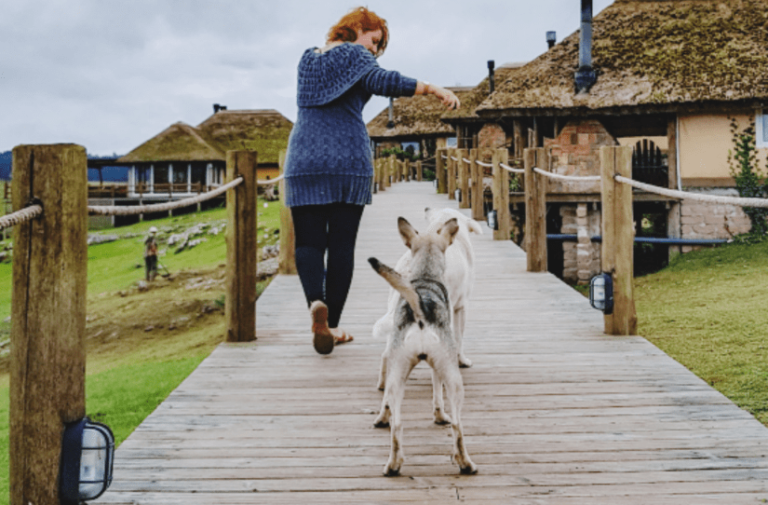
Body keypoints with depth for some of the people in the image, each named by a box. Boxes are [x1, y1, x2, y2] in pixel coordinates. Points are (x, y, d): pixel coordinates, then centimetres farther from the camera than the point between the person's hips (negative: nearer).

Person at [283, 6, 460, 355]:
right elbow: (382, 81, -17)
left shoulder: (308, 59, 21)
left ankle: (316, 302, -24)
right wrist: (432, 88, -21)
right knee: (341, 245, 3)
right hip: (349, 161, -4)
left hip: (304, 160, 4)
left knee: (308, 242, 3)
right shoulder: (355, 55, 3)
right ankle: (333, 324, 5)